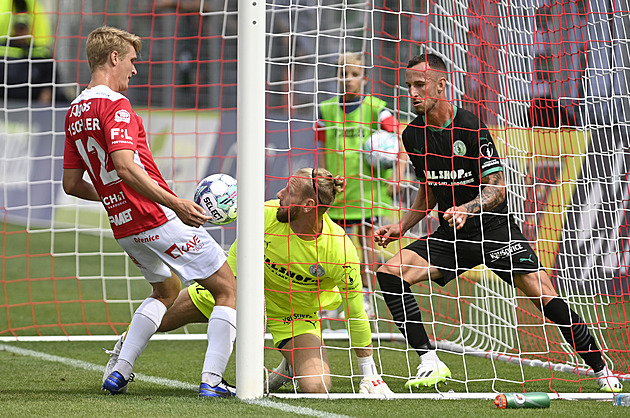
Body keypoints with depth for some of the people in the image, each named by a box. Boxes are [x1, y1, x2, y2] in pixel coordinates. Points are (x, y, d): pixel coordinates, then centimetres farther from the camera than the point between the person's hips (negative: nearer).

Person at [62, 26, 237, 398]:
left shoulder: (75, 113, 11)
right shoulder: (114, 105, -15)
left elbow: (71, 184, 16)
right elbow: (126, 166, -28)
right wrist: (176, 203, -30)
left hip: (124, 227, 9)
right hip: (160, 220, -9)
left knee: (166, 291, 30)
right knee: (228, 289, 0)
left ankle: (119, 371, 17)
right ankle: (212, 380, -10)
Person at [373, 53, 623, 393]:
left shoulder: (472, 129, -15)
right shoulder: (413, 135, 3)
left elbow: (497, 189, -15)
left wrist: (465, 209, -33)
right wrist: (401, 227, 6)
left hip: (494, 228, -5)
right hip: (450, 236, 5)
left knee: (543, 294, -16)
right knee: (389, 272, -16)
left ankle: (601, 371, -2)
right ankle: (430, 363, -17)